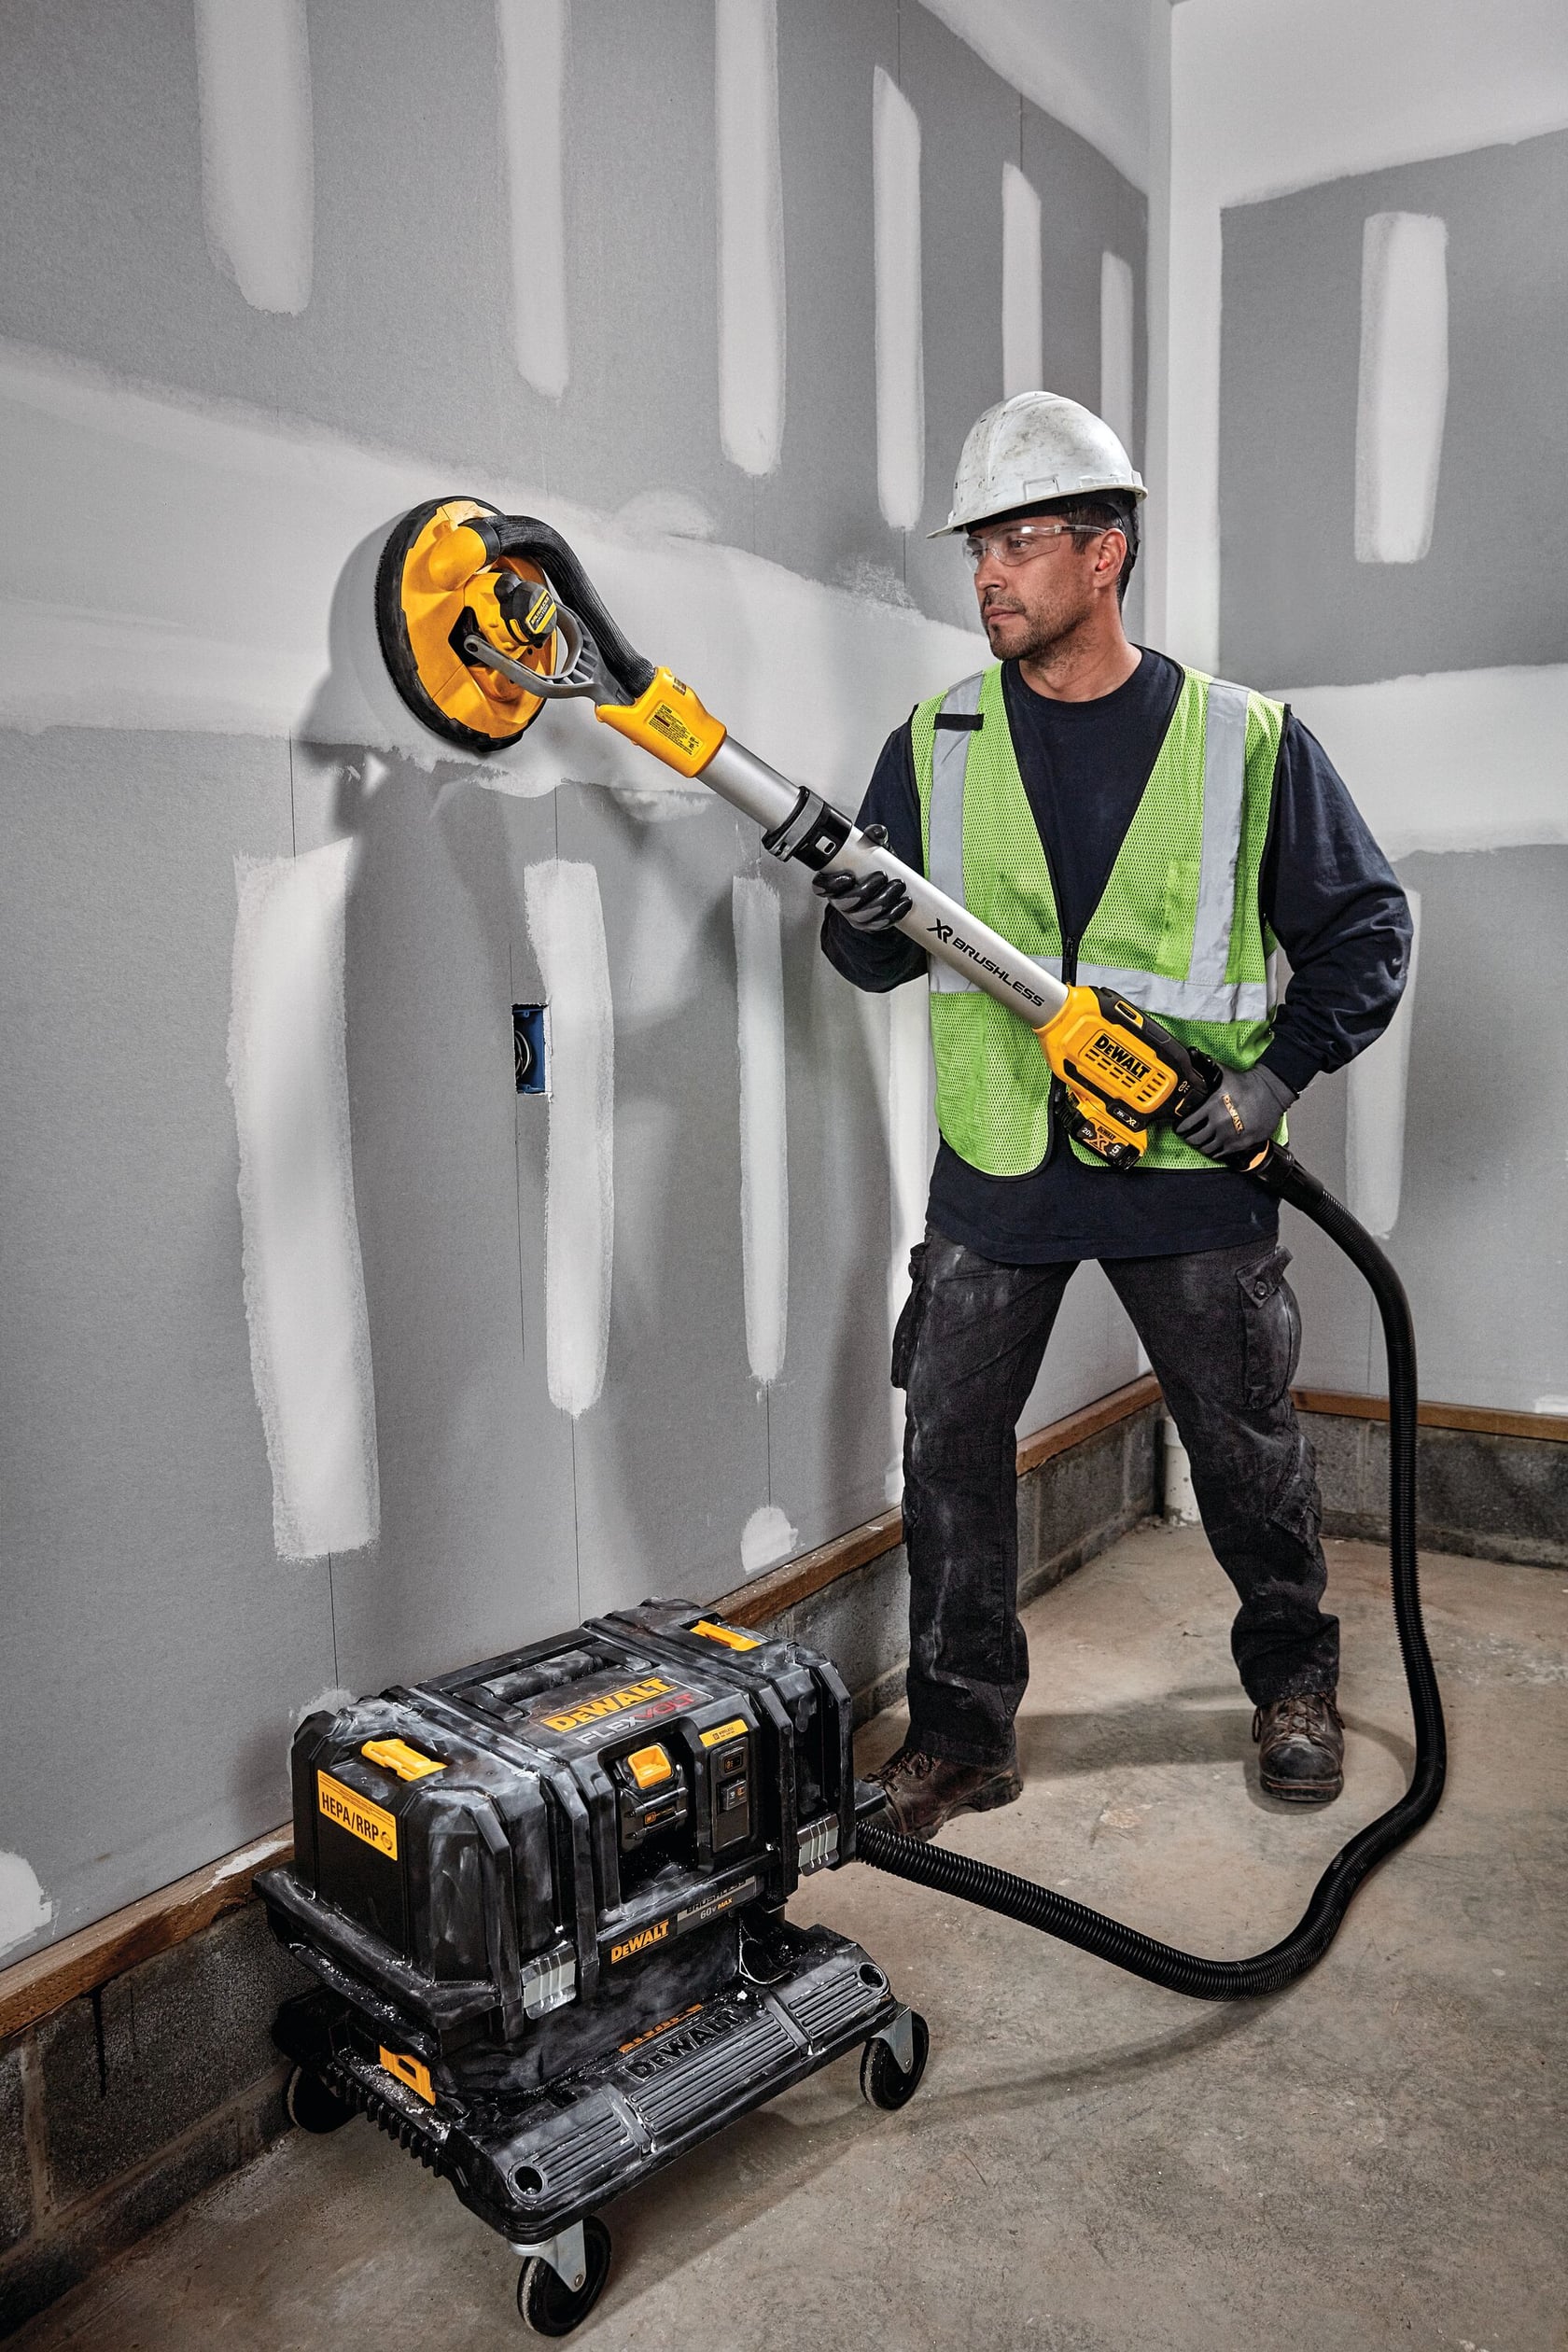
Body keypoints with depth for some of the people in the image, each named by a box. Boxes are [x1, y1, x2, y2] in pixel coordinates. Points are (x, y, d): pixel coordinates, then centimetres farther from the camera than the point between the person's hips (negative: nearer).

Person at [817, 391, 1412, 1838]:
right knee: (948, 1446, 3)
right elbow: (881, 962, 7)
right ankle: (961, 1733, 20)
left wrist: (1282, 1070, -10)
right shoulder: (935, 748, 4)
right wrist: (865, 923, -17)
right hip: (997, 1172, 2)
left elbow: (1366, 927, 4)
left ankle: (1294, 1681, 38)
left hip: (1191, 1173, -1)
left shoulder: (1249, 742, -2)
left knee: (1246, 1445, 12)